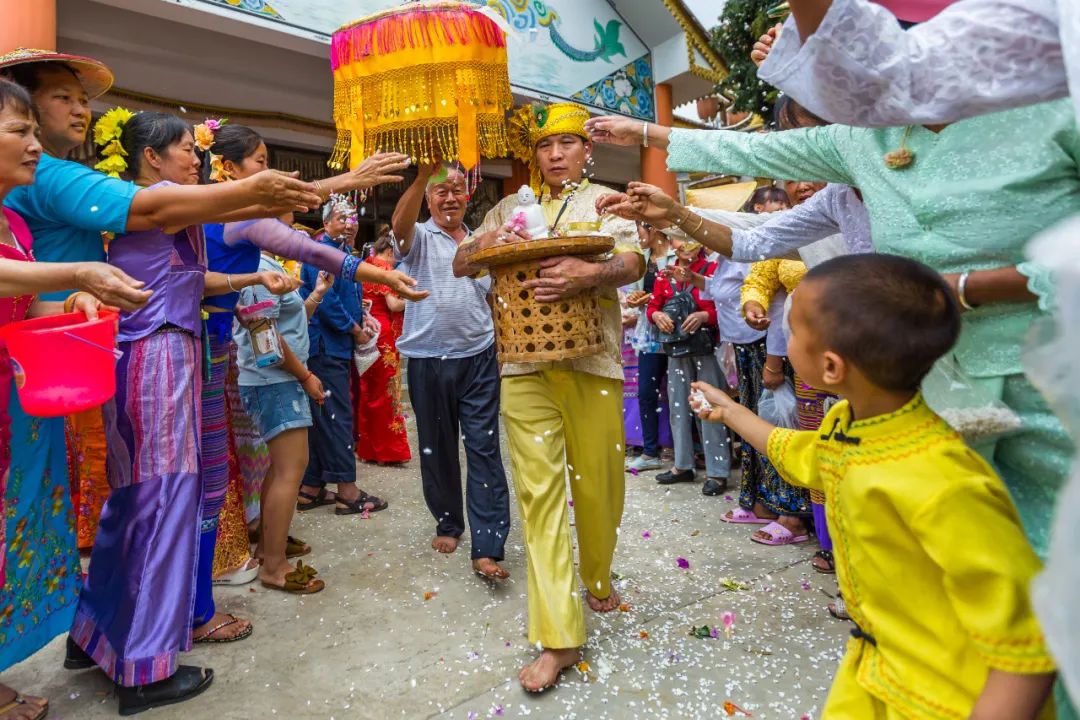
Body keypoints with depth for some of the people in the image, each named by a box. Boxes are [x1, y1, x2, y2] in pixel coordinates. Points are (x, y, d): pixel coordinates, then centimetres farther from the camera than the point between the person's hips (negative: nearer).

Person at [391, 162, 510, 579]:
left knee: (484, 450, -3)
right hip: (429, 361, -1)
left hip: (479, 359, 2)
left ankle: (487, 548, 0)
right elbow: (400, 224, -22)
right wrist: (422, 175, -36)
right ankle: (448, 524, 31)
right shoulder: (419, 238, 3)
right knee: (436, 449, 11)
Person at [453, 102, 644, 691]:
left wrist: (590, 273, -27)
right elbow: (461, 266, 16)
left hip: (593, 360, -1)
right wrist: (484, 243, -7)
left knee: (597, 482, 5)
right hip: (525, 363, 1)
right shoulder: (511, 208, 18)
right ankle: (559, 637, 3)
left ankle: (597, 578, 36)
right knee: (539, 489, -4)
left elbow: (632, 265, -5)